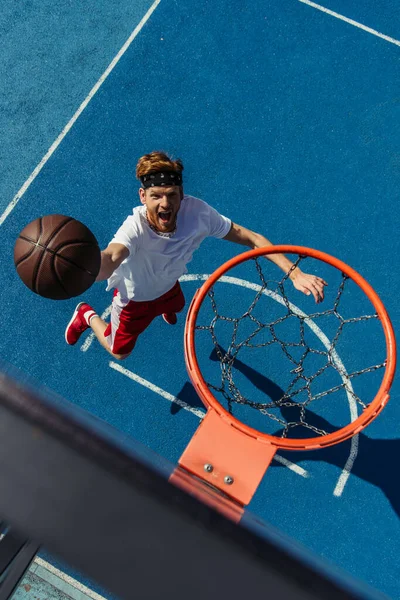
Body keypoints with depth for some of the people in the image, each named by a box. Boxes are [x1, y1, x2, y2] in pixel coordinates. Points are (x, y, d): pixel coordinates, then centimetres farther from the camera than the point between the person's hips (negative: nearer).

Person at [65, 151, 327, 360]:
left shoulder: (197, 212, -35)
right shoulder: (136, 227, -45)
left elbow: (249, 237, -27)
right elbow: (111, 257, -67)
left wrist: (295, 273, -36)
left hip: (169, 286, 4)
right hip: (135, 300, -4)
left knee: (176, 308, 38)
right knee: (120, 352, 20)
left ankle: (164, 308, 74)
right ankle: (87, 315, 46)